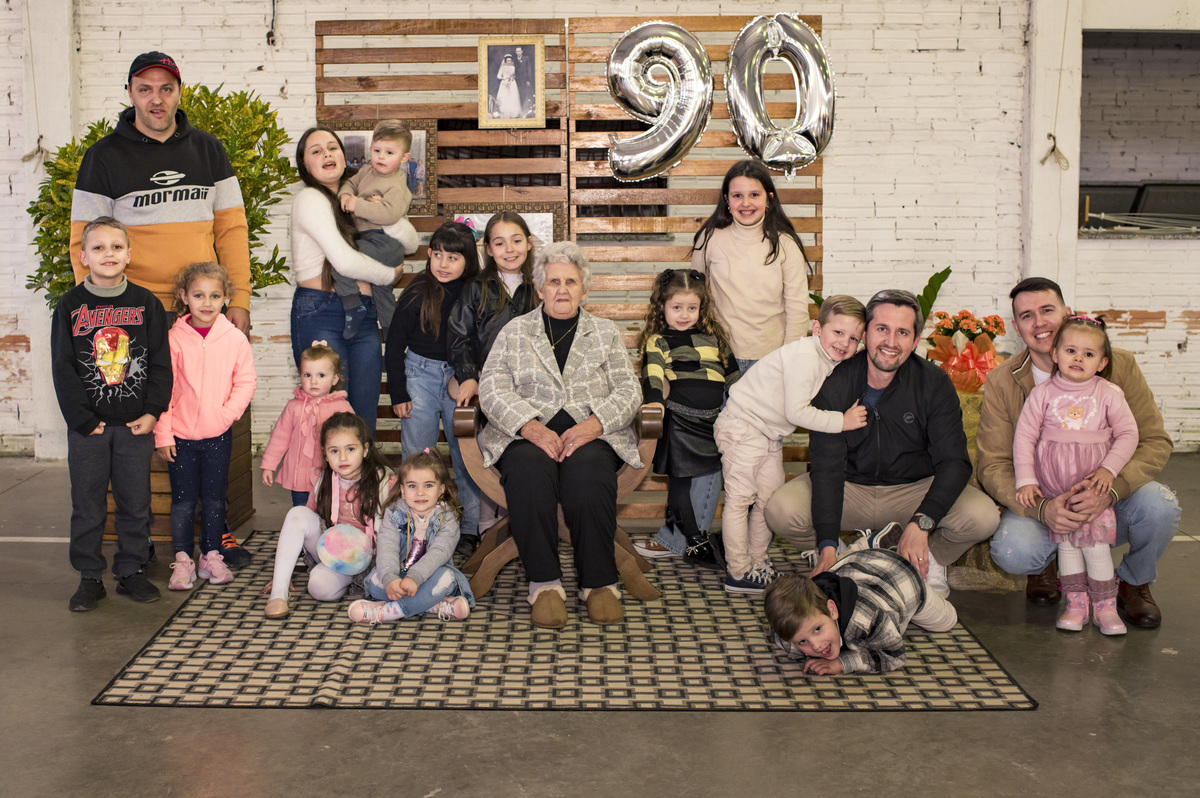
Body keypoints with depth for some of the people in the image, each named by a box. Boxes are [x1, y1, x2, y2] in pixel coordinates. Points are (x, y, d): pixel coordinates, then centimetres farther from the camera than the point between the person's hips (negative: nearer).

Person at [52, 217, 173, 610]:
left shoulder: (146, 303, 2)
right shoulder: (70, 306, 0)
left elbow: (161, 364, 2)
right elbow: (63, 369, -2)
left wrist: (152, 412, -6)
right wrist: (84, 419, -8)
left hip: (136, 424, 1)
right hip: (87, 425, 0)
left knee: (135, 503, 7)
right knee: (87, 504, 5)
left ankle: (131, 571, 20)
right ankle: (89, 578, 16)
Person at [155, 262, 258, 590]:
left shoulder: (235, 338, -3)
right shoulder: (174, 338, -6)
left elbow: (246, 381, 3)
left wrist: (228, 413, -11)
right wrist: (162, 433, -5)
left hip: (218, 434, 1)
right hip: (180, 434, -1)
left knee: (214, 498, 10)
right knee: (183, 499, 5)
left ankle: (211, 556, 23)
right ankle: (183, 560, 16)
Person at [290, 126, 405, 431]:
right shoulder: (310, 199, -3)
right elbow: (345, 261, -12)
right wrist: (391, 274, 4)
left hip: (364, 317, 7)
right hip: (320, 314, -7)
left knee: (364, 422, 2)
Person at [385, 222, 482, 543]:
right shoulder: (418, 292, -7)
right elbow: (395, 342, -1)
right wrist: (398, 393, -3)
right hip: (421, 374, -1)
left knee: (467, 453, 2)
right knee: (417, 456, 4)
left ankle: (473, 526, 13)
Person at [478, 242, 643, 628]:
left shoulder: (605, 332, 19)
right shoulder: (515, 331, 17)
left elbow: (628, 390, 7)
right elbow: (493, 389, 3)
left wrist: (594, 424, -14)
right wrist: (530, 426, -16)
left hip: (591, 434, 0)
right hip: (528, 432, 0)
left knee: (588, 471, -35)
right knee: (529, 469, -35)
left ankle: (600, 582, -24)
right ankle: (545, 583, -28)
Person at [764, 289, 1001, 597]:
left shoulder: (935, 384, -11)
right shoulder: (835, 384, -13)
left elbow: (953, 462, -16)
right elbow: (826, 467, -18)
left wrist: (921, 522, -33)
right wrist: (827, 545, -31)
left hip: (914, 488, 0)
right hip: (849, 488, 0)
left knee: (983, 516, -27)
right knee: (781, 510, -27)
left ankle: (928, 562, 5)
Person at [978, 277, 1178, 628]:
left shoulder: (1118, 365, -7)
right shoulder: (1001, 383, -7)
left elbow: (1155, 441, -8)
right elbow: (993, 466, -9)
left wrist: (1109, 490, -28)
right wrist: (1042, 508, -29)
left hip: (1111, 504, 1)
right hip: (1041, 504, -1)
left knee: (1160, 506, -31)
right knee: (1012, 552, -32)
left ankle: (1134, 582, 5)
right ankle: (1044, 565, 11)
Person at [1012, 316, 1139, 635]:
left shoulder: (1108, 394, 0)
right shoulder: (1042, 394, 0)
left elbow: (1128, 434, 2)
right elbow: (1024, 436, 0)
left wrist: (1108, 468, -11)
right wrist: (1025, 480, -7)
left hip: (1093, 480, -1)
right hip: (1053, 483, 1)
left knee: (1095, 542, -7)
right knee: (1066, 541, 5)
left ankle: (1105, 607, 6)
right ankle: (1075, 602, 16)